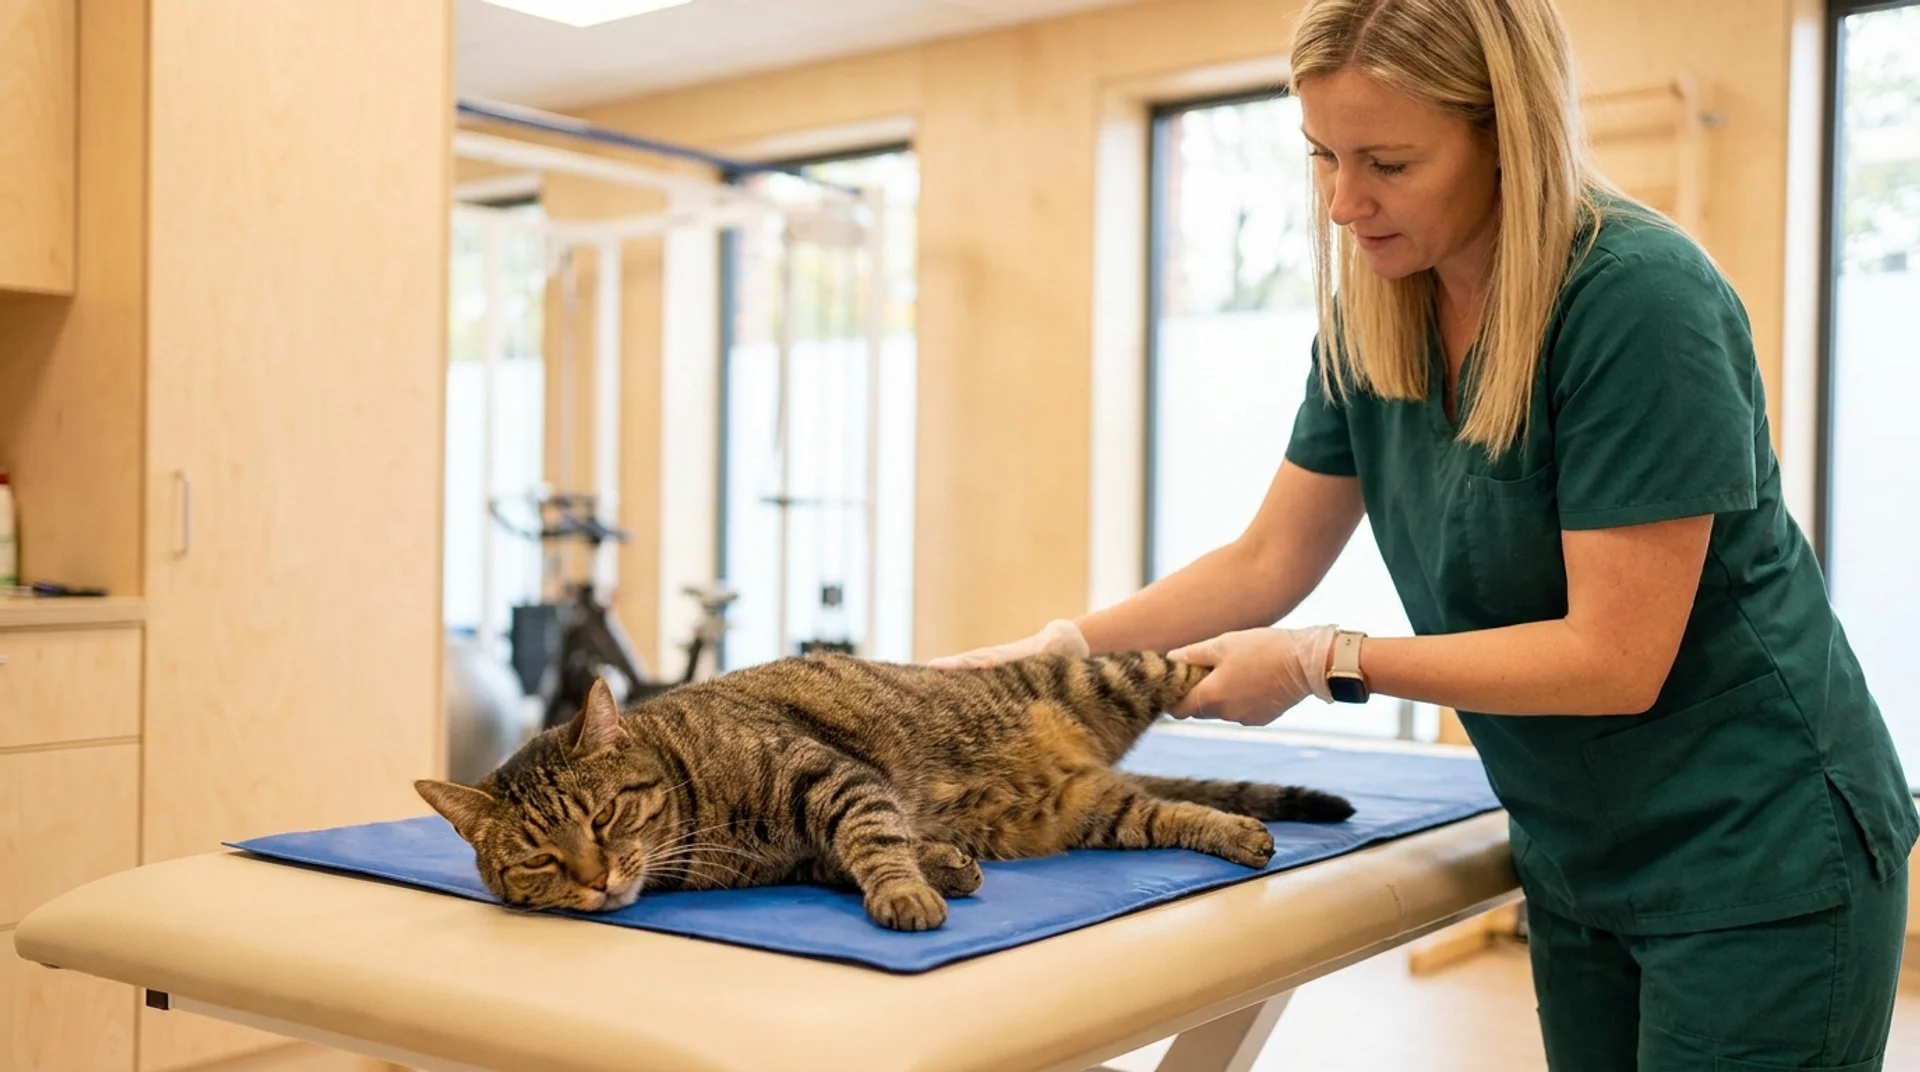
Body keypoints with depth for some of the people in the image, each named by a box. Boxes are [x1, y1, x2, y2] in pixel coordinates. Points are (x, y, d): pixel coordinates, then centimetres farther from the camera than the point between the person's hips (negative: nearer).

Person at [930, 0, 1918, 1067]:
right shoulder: (1378, 311, -3)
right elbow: (1267, 563, 4)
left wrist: (1329, 663, -22)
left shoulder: (1639, 298, -24)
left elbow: (1615, 657, -23)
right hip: (1579, 859, 6)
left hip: (1757, 858, -6)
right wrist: (1062, 648, -7)